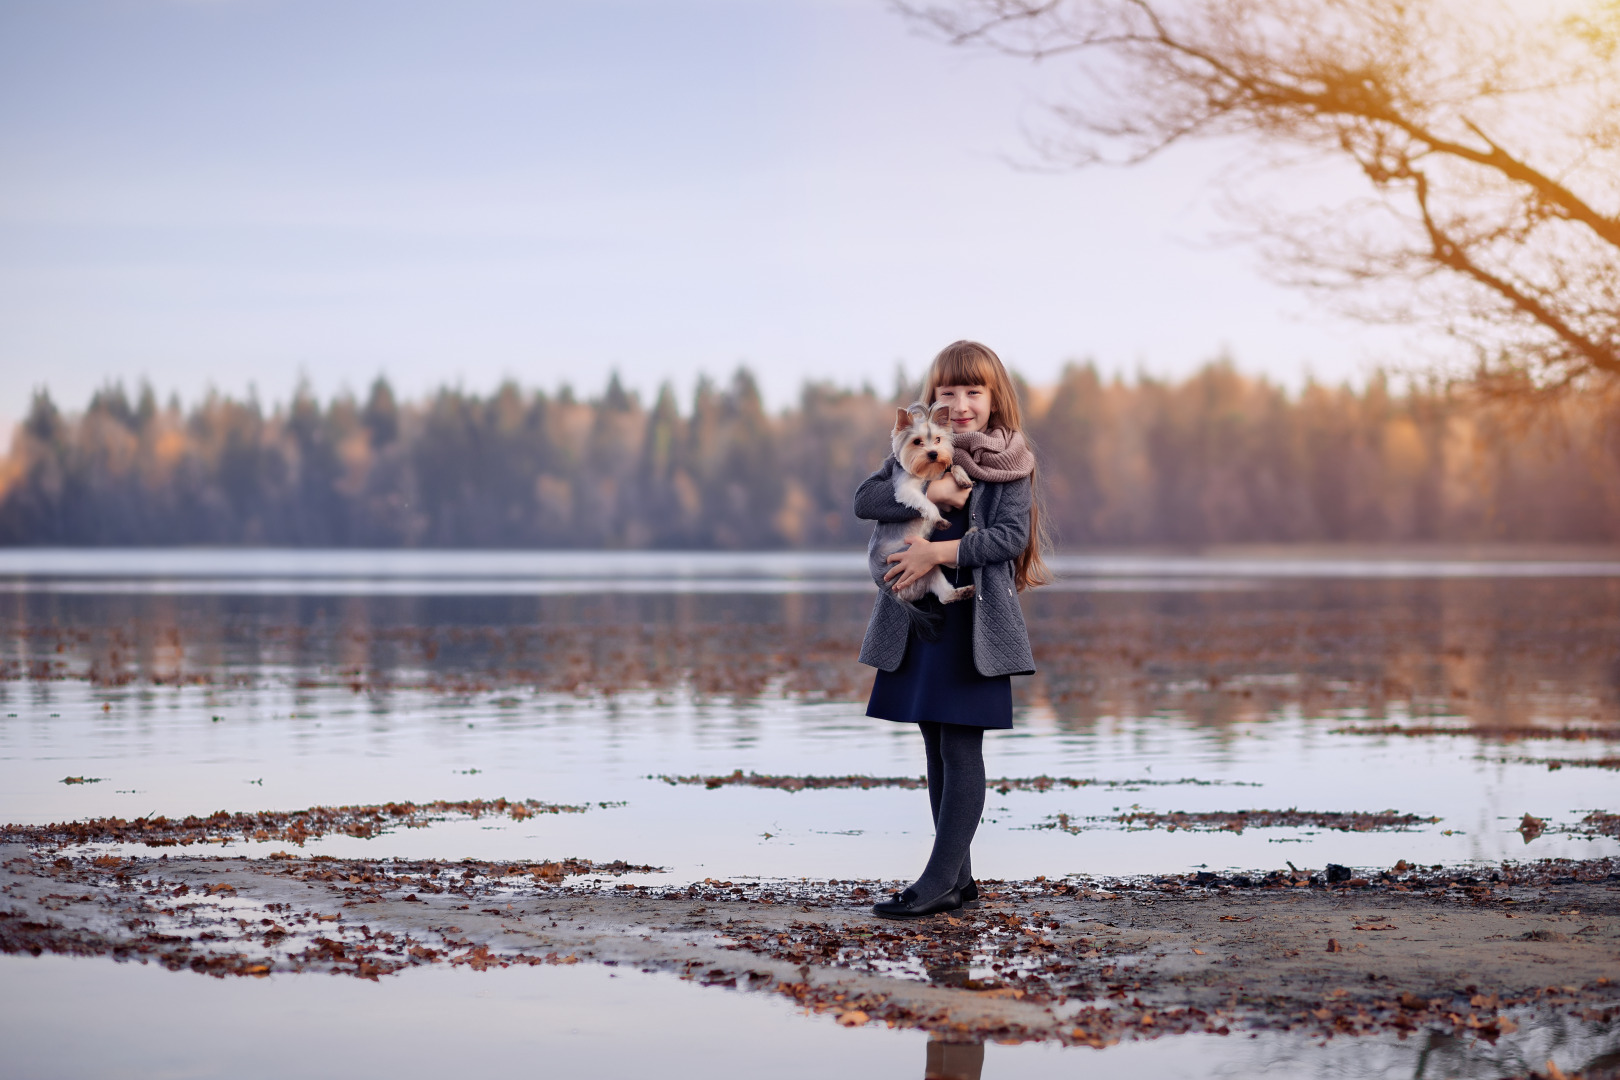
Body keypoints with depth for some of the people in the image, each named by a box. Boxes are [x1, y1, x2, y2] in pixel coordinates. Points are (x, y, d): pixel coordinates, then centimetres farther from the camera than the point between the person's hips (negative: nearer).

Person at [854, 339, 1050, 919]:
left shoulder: (1010, 463, -2)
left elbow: (1011, 536, -13)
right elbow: (865, 499, -4)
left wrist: (938, 552, -21)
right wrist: (930, 492, -17)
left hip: (976, 619, -5)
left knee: (961, 746, -8)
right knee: (936, 746, 8)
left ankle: (939, 879, -9)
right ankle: (958, 877, 15)